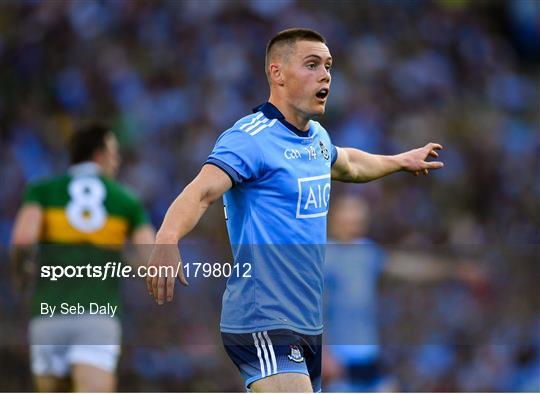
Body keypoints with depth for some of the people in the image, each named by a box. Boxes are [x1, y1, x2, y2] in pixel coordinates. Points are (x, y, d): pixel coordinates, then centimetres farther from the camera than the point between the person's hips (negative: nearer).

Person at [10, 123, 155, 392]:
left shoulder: (42, 190, 9)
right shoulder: (127, 201, 12)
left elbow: (23, 237, -12)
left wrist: (18, 269, 12)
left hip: (49, 318, 1)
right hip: (99, 320, -1)